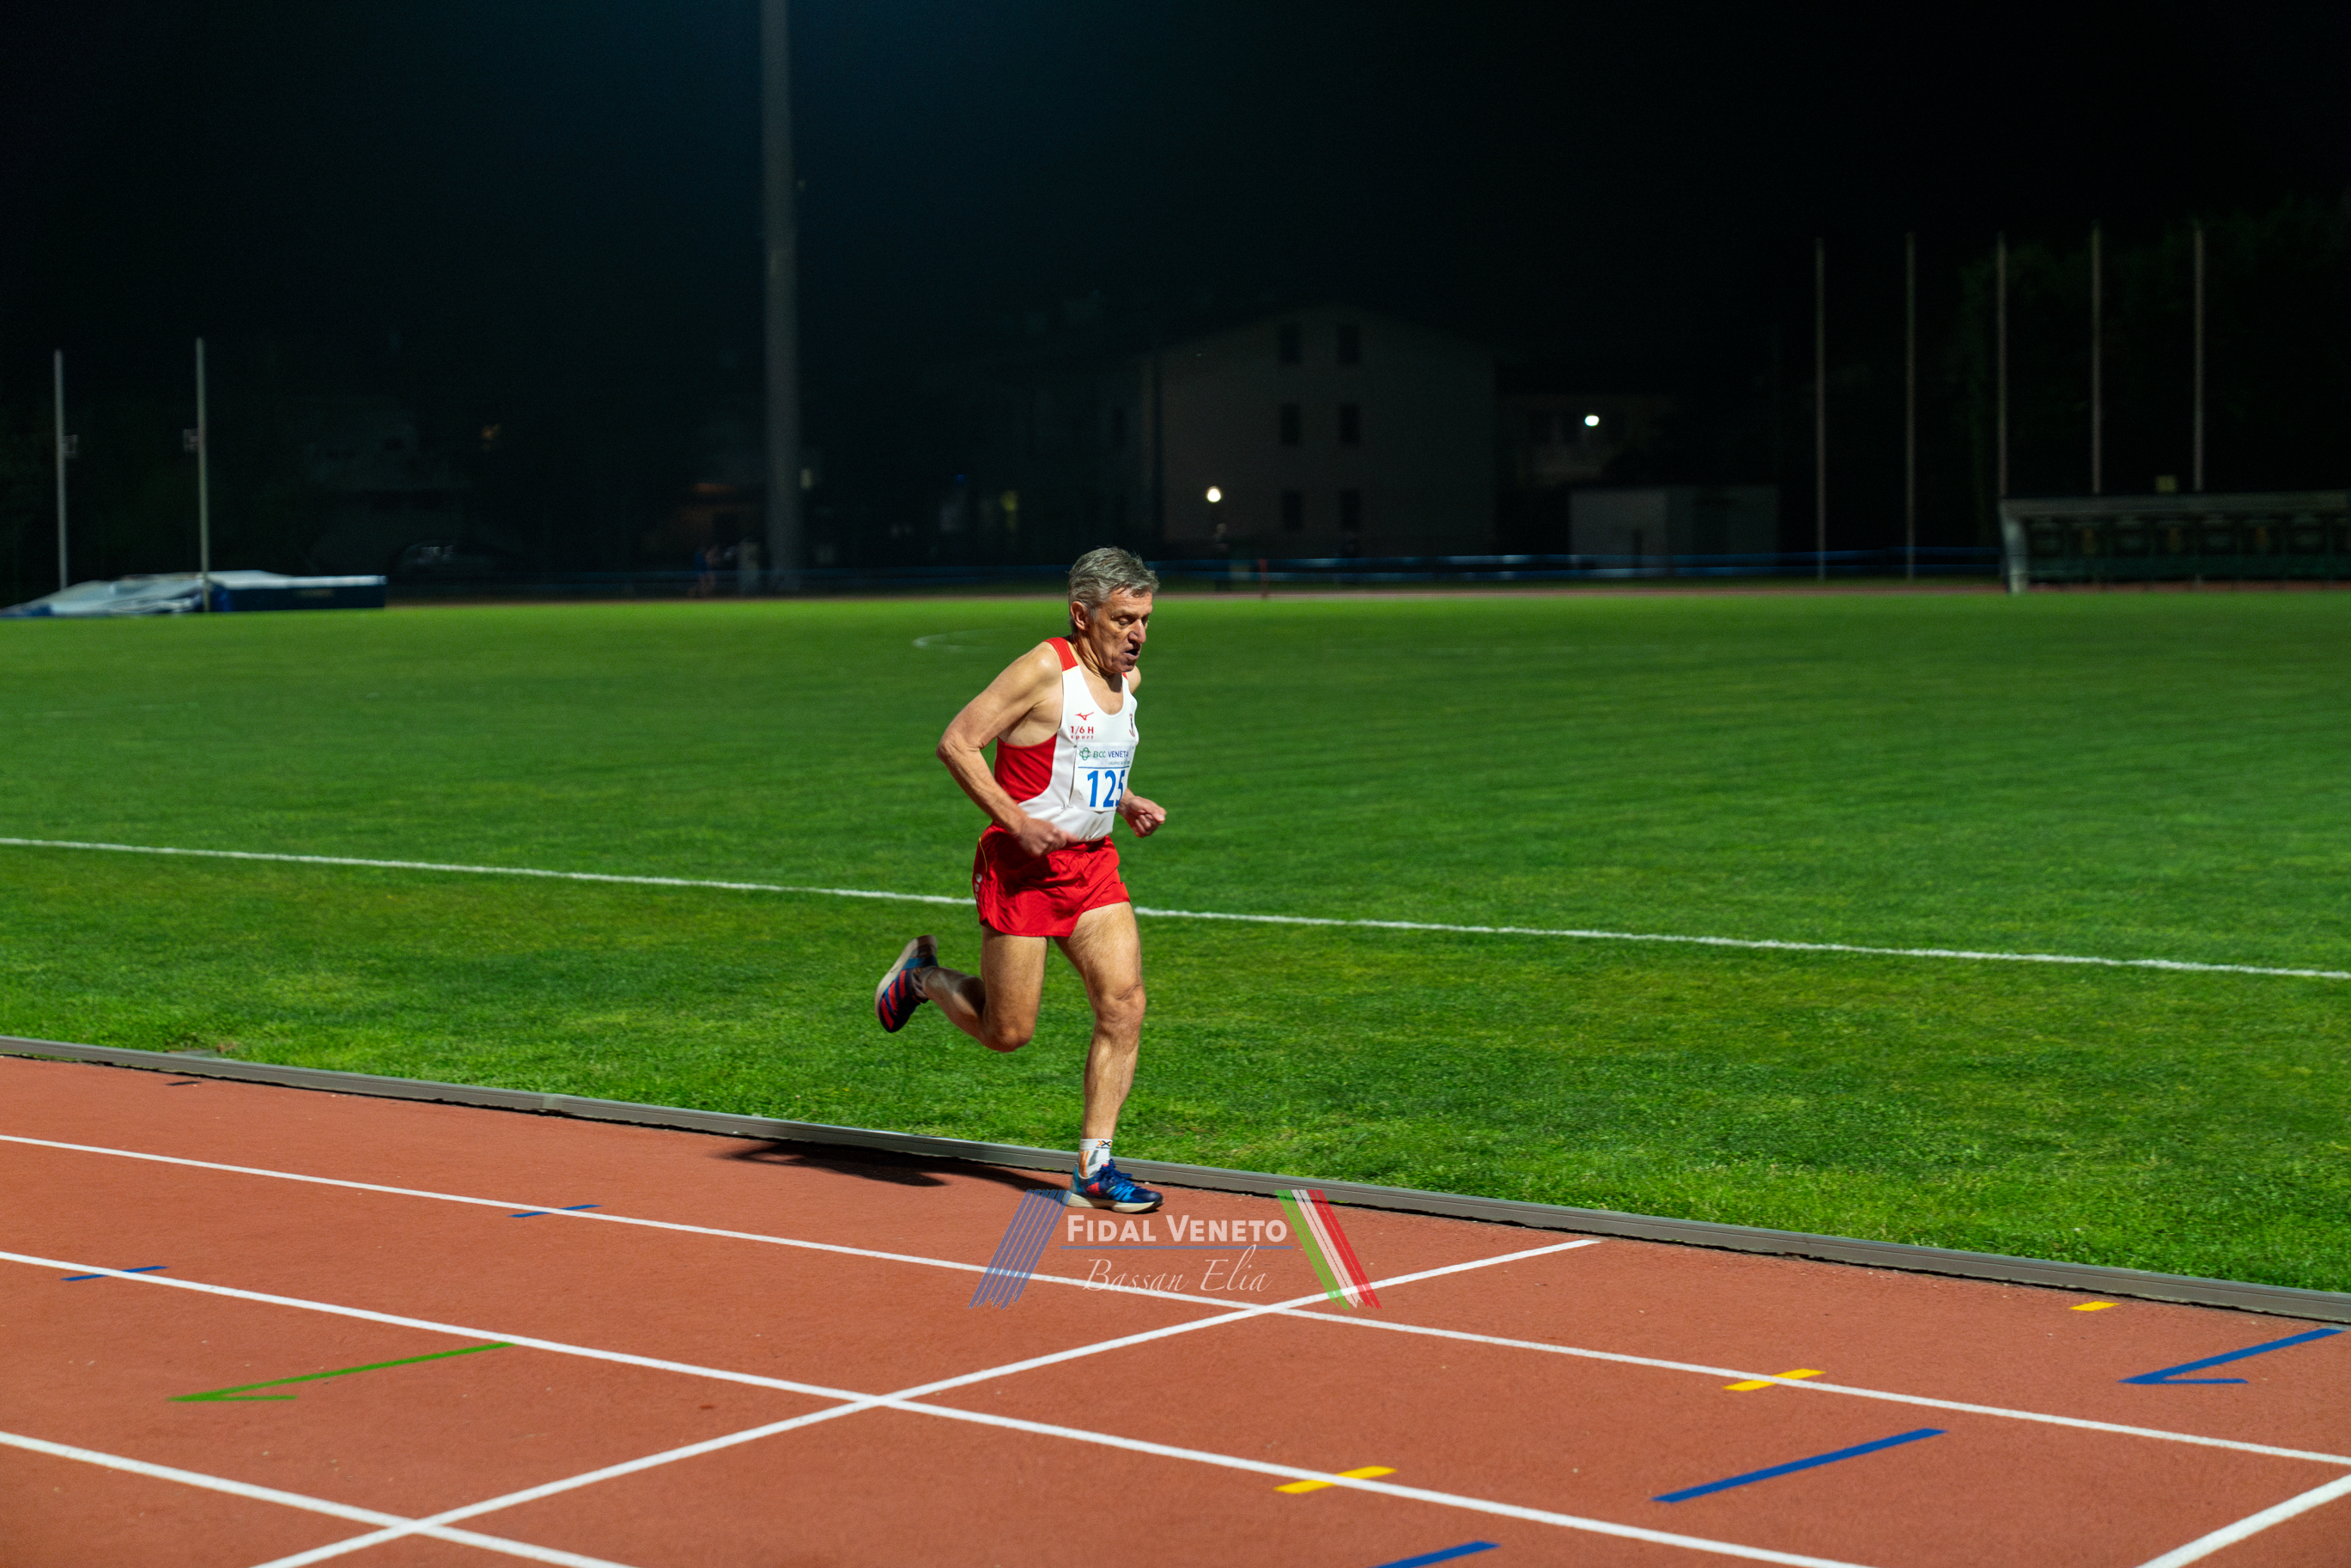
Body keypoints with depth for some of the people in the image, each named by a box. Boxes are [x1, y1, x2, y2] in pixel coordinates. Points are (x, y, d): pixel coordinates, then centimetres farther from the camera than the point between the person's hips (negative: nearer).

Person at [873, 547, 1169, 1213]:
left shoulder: (1127, 679, 11)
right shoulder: (1044, 669, -15)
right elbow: (956, 743, -17)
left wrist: (1126, 803, 10)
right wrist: (1017, 821, -21)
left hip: (1093, 863, 7)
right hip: (1022, 865, -7)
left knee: (1124, 1008, -7)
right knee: (1007, 1031, -1)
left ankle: (1093, 1168, -1)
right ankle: (923, 975, 29)